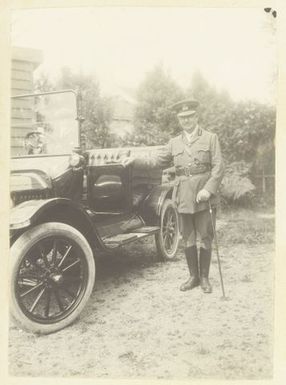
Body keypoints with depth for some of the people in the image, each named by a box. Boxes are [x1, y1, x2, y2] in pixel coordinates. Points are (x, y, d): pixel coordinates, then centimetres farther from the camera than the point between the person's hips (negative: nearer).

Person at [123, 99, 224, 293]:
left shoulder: (210, 138, 3)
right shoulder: (174, 143, 13)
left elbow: (219, 167, -5)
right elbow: (157, 161, 13)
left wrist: (208, 189, -17)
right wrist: (136, 160, 0)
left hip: (204, 194, -3)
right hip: (183, 196, 3)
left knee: (205, 238, 2)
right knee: (188, 239, 9)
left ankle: (204, 278, 16)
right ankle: (193, 276, 22)